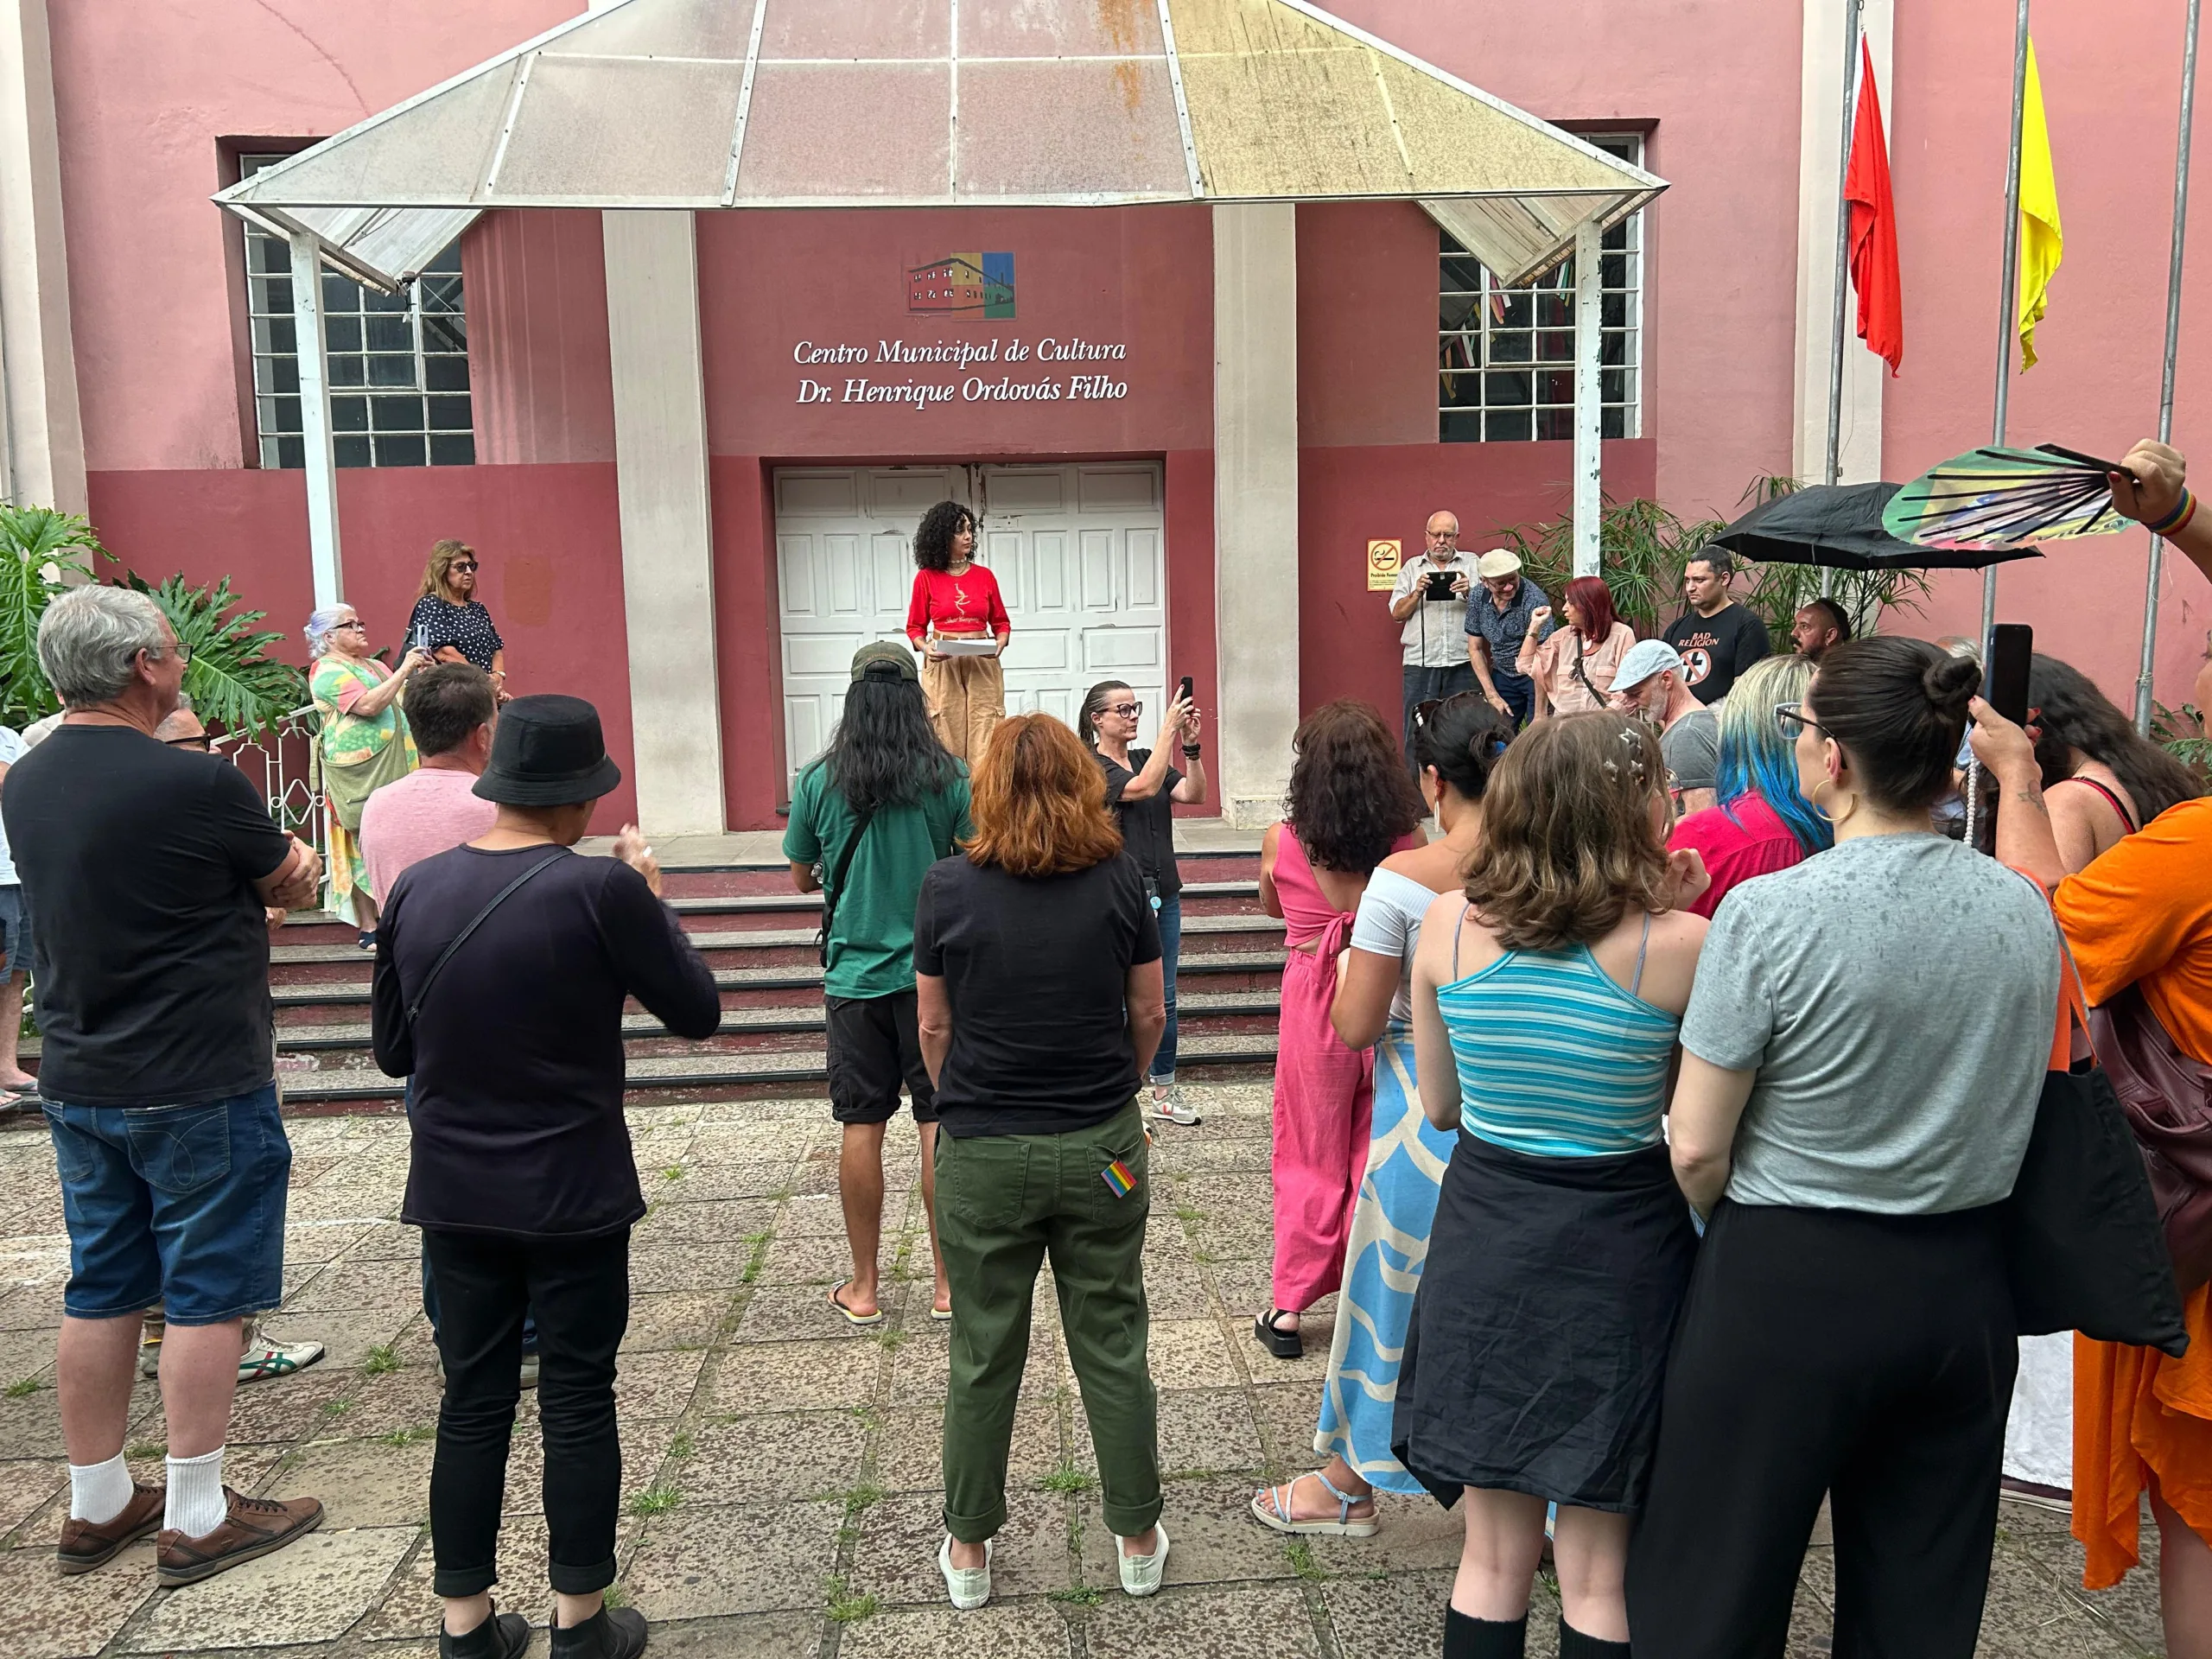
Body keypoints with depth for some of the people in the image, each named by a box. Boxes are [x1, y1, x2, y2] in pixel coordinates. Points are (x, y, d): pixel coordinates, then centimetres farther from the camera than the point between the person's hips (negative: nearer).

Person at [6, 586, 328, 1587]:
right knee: (205, 1296, 4)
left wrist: (254, 861, 7)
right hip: (199, 1087, -7)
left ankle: (97, 1506, 28)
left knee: (100, 1292, 16)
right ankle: (197, 1521, 13)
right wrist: (287, 858, 16)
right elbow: (295, 882, -5)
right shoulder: (196, 784, -20)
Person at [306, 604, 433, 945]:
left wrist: (420, 676, 8)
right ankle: (369, 929, -3)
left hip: (393, 770, 8)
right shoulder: (327, 671, -6)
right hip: (360, 775, -8)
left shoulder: (374, 667, 20)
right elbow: (369, 705, -20)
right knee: (365, 849, -6)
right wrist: (403, 670, -18)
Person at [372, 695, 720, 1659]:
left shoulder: (415, 889, -3)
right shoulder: (601, 889, -18)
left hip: (455, 1195, 5)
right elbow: (698, 1011, -7)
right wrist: (650, 894, 1)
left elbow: (392, 1050, 7)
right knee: (578, 1406, 8)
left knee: (472, 1406, 15)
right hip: (575, 1199, -4)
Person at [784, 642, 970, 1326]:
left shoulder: (818, 780, -3)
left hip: (855, 974, 1)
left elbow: (801, 878, 7)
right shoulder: (949, 777, -7)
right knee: (940, 1126, 6)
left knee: (860, 1127, 8)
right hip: (934, 974, -1)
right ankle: (948, 1283, 14)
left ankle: (863, 1288, 17)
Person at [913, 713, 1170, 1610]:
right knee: (1112, 1347, 14)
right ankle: (1138, 1541, 28)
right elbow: (1149, 1015, 2)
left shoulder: (949, 886, -9)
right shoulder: (1119, 878, -6)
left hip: (984, 1154, -1)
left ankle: (968, 1551, 28)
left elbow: (934, 1029, -2)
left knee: (984, 1358, 13)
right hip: (1102, 1148, 1)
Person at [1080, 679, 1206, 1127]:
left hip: (1163, 892, 7)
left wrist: (1191, 745, -12)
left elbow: (1193, 794, 0)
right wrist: (1169, 728, -22)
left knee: (1164, 998, 12)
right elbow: (1145, 787, -24)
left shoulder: (1146, 757, 12)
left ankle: (1164, 1090, 22)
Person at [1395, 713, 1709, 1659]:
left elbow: (1439, 1107, 4)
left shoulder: (1447, 925, -6)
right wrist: (1680, 919, -3)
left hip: (1484, 1238, 3)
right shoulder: (1678, 943, -16)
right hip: (1620, 1252, -3)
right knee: (1596, 1572, 14)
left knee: (1494, 1557, 18)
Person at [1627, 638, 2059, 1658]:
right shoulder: (2026, 911, -4)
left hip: (1790, 1285, -5)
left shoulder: (1771, 912, -20)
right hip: (1965, 1286, 6)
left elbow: (1696, 1151, -15)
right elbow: (2012, 1107, 8)